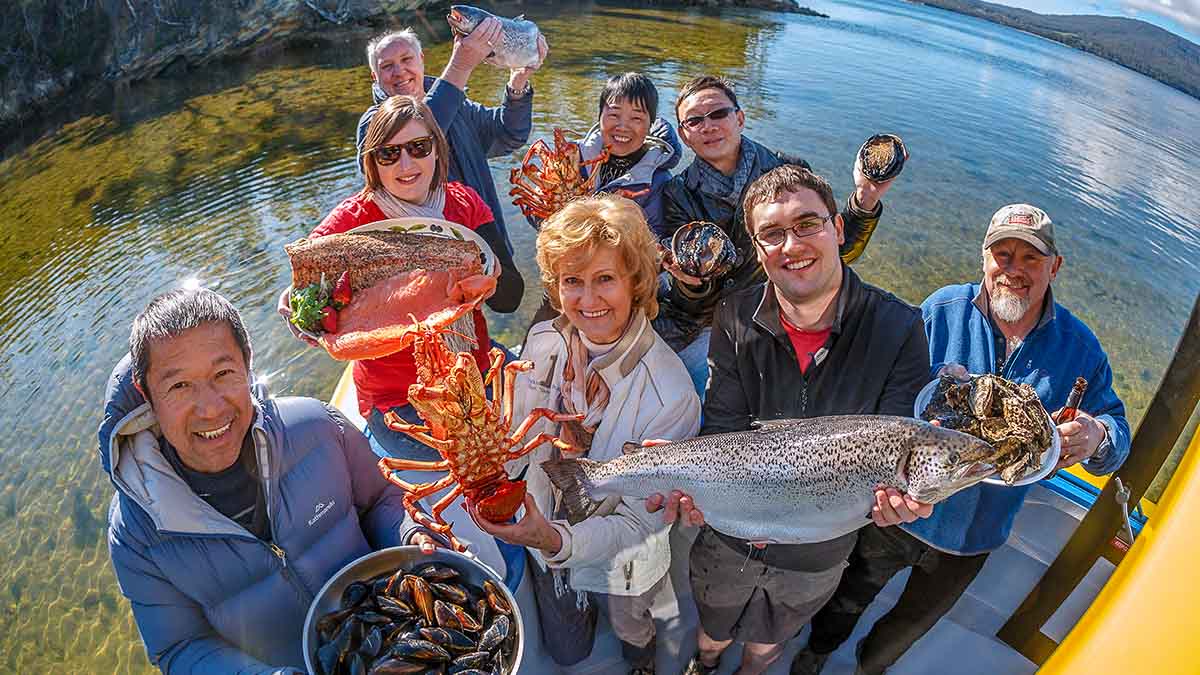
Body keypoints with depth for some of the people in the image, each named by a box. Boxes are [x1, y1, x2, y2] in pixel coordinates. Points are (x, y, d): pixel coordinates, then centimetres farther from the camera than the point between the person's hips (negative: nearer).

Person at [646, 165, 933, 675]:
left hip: (818, 555, 0)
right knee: (714, 629, 30)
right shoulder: (736, 320, -16)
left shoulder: (897, 329, -20)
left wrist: (898, 494, -40)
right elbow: (725, 428, -16)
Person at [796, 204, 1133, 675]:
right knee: (851, 597, 22)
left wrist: (1095, 439, -31)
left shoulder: (1080, 347, -10)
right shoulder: (941, 310, -16)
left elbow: (1116, 429, -7)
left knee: (915, 620, 28)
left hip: (977, 534, 2)